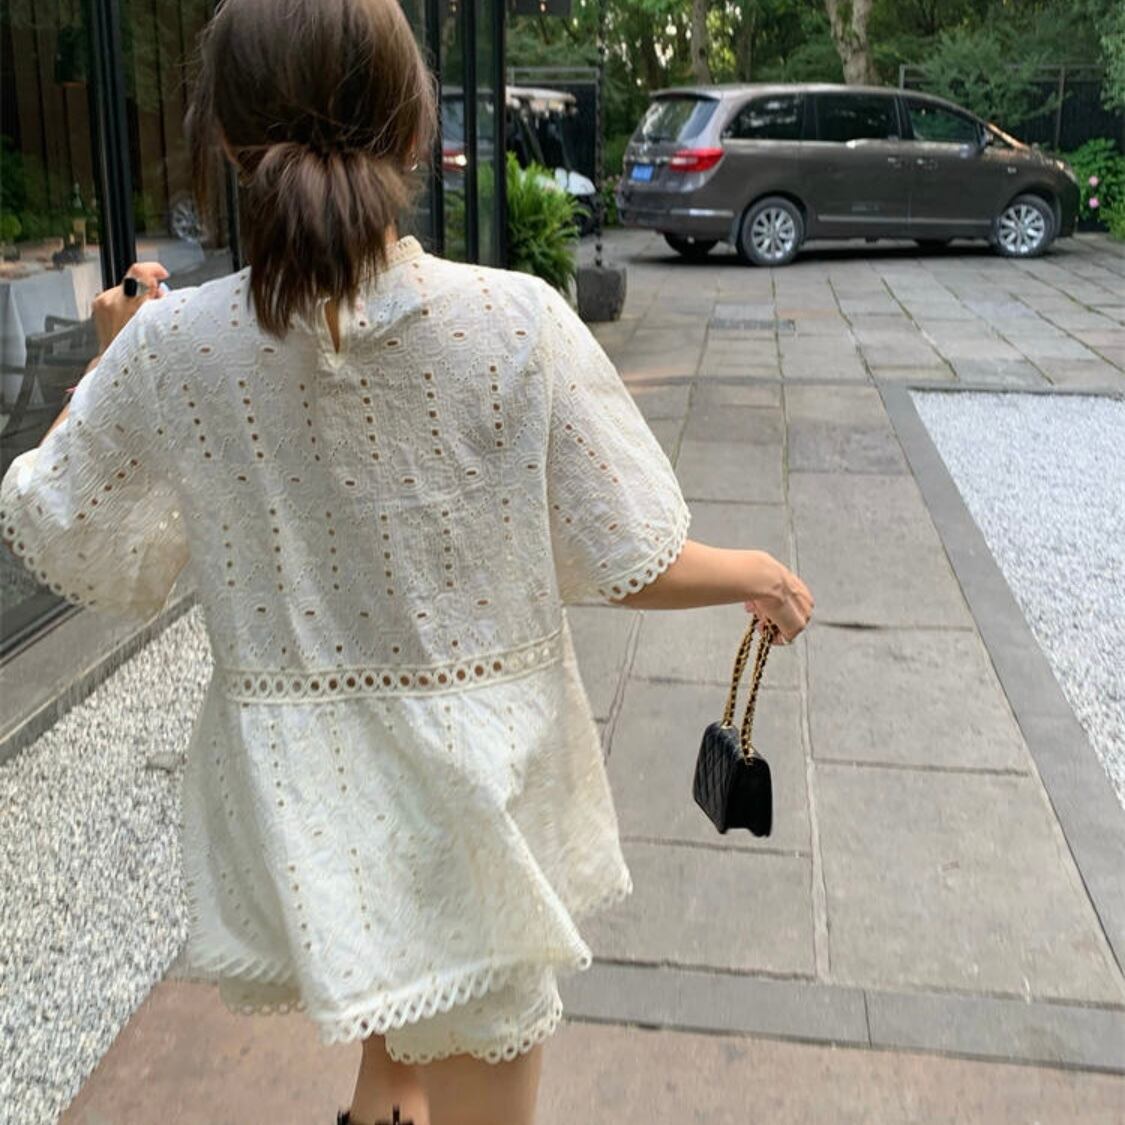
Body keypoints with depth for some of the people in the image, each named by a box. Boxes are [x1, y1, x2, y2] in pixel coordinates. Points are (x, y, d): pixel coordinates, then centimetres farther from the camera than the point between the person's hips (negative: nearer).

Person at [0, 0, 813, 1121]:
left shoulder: (171, 345, -14)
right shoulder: (517, 321, -18)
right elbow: (630, 566, -11)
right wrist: (760, 576, 9)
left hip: (300, 799, 2)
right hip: (481, 779, -1)